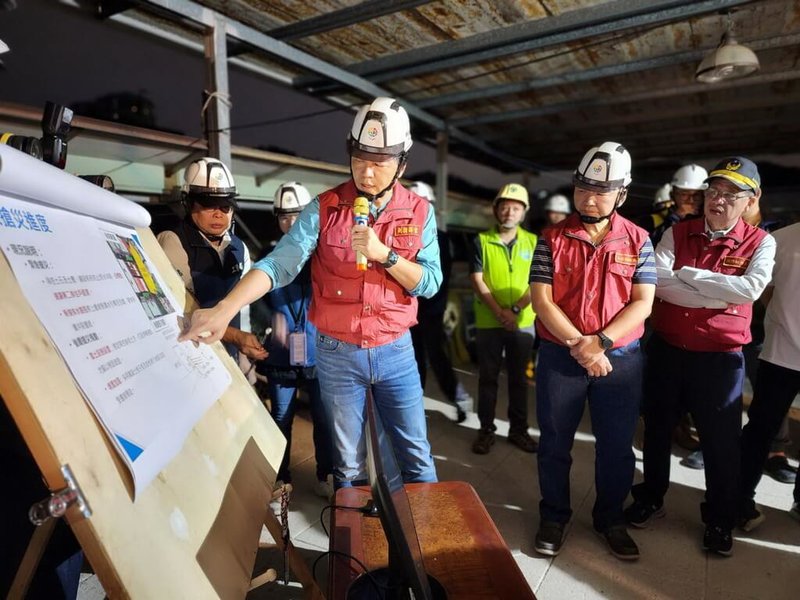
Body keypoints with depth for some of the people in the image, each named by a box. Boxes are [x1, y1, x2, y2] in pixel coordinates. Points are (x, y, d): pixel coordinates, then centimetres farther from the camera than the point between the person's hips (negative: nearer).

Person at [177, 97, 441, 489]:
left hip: (396, 351, 1)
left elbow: (430, 282, -7)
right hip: (337, 353, 0)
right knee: (348, 462, 16)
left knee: (416, 455, 14)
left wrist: (384, 254, -24)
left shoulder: (419, 212, -3)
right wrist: (224, 309, -33)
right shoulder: (324, 208, -8)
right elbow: (279, 264, -18)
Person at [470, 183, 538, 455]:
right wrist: (500, 312, -15)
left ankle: (518, 429, 25)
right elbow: (477, 281, -7)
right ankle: (486, 429, 19)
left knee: (518, 377, 12)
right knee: (488, 377, 7)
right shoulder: (482, 241, -2)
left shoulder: (532, 242, 2)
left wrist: (515, 309, -14)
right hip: (488, 322, -1)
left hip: (523, 322, 1)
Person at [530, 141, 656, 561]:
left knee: (616, 445, 14)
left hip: (621, 358, 1)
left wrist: (600, 342, -17)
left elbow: (642, 303, -4)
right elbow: (541, 299, -9)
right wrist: (578, 345, -17)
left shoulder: (638, 240, 1)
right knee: (555, 442, 11)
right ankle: (553, 517, 31)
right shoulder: (553, 239, -3)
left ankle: (610, 519, 36)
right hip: (560, 356, -1)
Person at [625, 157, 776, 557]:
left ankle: (719, 520, 33)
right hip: (666, 350, 2)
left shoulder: (760, 243, -3)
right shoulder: (676, 233, 0)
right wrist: (719, 296, -19)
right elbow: (657, 282, -15)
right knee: (657, 429, 16)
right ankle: (650, 499, 36)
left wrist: (687, 274, -17)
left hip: (720, 358, -1)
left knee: (720, 441, 11)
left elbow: (750, 289, -21)